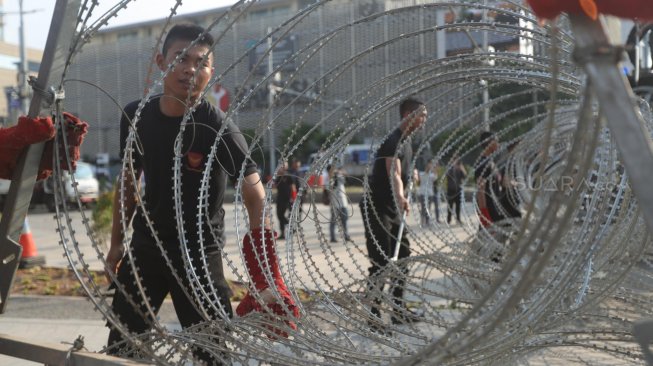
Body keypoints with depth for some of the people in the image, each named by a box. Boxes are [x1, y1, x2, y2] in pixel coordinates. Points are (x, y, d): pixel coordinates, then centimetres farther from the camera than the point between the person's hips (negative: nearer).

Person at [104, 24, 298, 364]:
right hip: (145, 247, 5)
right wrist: (117, 242, 12)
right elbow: (128, 180, 9)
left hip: (199, 254, -4)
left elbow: (255, 195, -20)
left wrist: (264, 276, -26)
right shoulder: (136, 116, -5)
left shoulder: (218, 129, -20)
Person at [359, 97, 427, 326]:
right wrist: (400, 197, -52)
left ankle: (398, 310, 24)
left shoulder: (406, 141, 12)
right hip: (377, 208, -10)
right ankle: (374, 316, -1)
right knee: (381, 264, -8)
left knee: (403, 258, 14)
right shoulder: (393, 142, -20)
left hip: (393, 209, 10)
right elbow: (393, 174, -37)